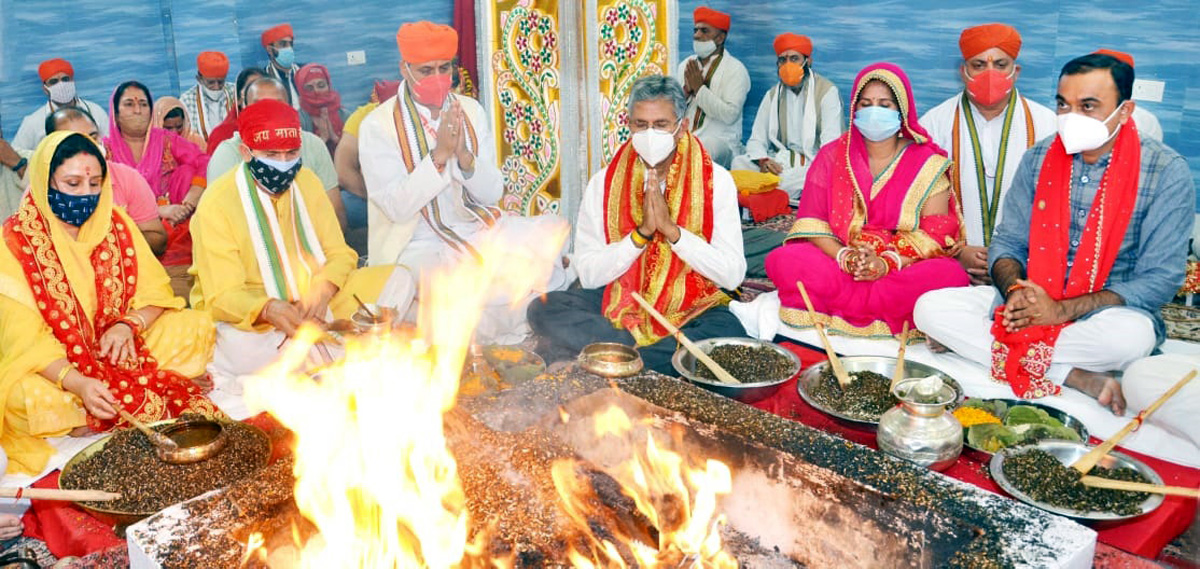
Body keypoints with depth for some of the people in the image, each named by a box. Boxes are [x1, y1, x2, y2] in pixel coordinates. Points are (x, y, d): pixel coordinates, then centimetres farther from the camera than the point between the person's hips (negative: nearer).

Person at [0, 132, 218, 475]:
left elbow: (156, 291, 1)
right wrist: (77, 383, -34)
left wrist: (129, 324, -22)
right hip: (52, 366, -4)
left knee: (196, 327, -12)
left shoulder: (115, 224, -1)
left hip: (121, 352, 4)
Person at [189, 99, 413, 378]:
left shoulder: (307, 181, 3)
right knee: (241, 350, -41)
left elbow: (340, 253, 3)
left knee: (397, 279, -6)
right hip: (249, 316, -5)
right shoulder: (216, 203, -14)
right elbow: (222, 297, -18)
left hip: (313, 302, 5)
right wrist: (270, 310, -41)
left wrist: (321, 292, -21)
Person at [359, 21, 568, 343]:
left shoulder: (471, 111, 5)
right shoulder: (377, 126, -8)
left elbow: (492, 195, 1)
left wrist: (465, 156, -18)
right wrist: (439, 154, -25)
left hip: (476, 233, 5)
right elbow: (397, 207, -17)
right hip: (418, 249, -5)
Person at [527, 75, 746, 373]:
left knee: (731, 333, -33)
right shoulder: (604, 183, 0)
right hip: (618, 304, 1)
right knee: (544, 309, -21)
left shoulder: (715, 180, -2)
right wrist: (642, 233, -18)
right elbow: (588, 273, -7)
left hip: (692, 308, 0)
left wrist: (671, 229, -19)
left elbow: (733, 274, -11)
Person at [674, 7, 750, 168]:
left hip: (720, 140, -5)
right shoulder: (685, 65, 16)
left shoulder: (735, 70, -1)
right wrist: (686, 90, -7)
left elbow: (730, 115, -15)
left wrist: (699, 88, -12)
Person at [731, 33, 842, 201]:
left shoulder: (827, 92, 0)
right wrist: (762, 161, -13)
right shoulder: (773, 95, 15)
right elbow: (756, 140, 10)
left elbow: (830, 144, -9)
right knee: (739, 162, -21)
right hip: (779, 164, 4)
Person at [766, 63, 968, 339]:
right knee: (781, 260, -27)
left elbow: (936, 233, -4)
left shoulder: (928, 163, 6)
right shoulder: (832, 156, 11)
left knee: (950, 274, -32)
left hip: (906, 270, -1)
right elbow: (811, 221, 2)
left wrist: (889, 263, -22)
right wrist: (844, 257, -18)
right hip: (836, 262, 1)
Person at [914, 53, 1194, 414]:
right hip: (1030, 304, 4)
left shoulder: (1167, 173, -8)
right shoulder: (1038, 160, 3)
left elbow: (1160, 279, -11)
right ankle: (1078, 378, -22)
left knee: (1132, 335, -40)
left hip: (1105, 310, -3)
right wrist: (1014, 292, -17)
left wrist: (1061, 309, -21)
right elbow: (1007, 243, 7)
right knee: (930, 308, -21)